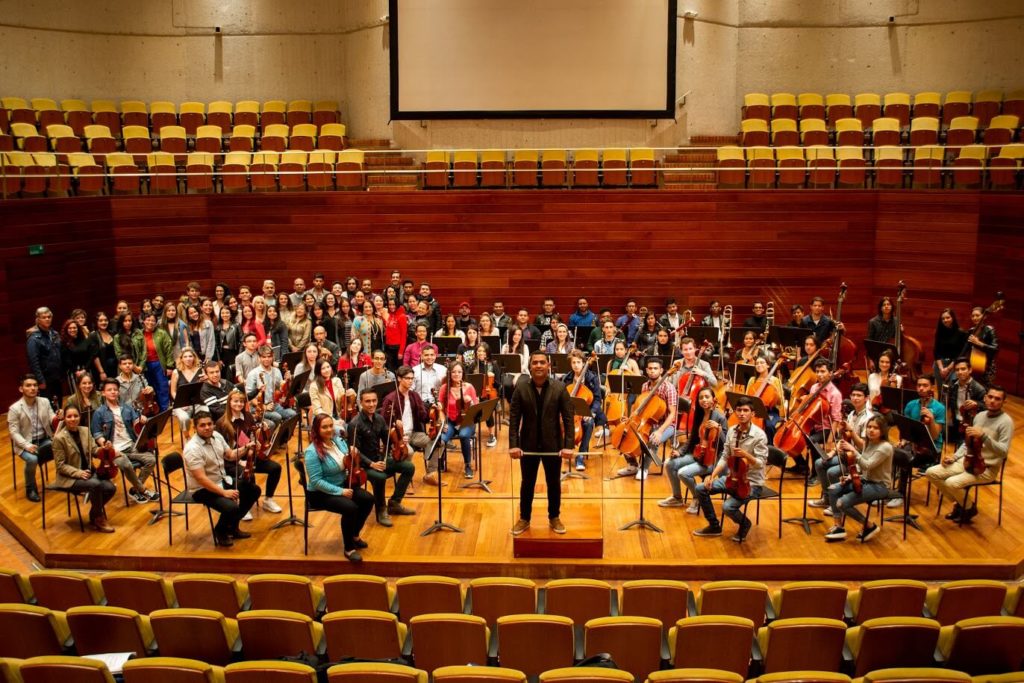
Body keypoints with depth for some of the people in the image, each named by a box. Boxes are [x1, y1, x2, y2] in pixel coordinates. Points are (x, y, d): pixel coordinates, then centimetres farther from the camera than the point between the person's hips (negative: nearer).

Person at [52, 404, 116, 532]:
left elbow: (94, 451, 5)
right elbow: (60, 465, -13)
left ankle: (94, 516, 10)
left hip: (88, 472, 6)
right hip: (69, 477, -6)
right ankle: (99, 518, -8)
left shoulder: (85, 430, 4)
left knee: (110, 488, -16)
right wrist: (79, 473, -24)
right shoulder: (59, 438, -14)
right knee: (95, 485, -31)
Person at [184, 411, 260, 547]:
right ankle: (220, 531, 4)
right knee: (231, 507, -30)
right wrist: (224, 492, -31)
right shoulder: (193, 448, -26)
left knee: (254, 490, 7)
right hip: (203, 489, -9)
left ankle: (232, 526, 20)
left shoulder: (216, 436, 0)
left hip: (223, 481, 9)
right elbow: (201, 478, -30)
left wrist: (246, 448, -4)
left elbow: (230, 455, 14)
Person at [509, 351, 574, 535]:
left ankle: (554, 518, 31)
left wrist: (568, 445, -16)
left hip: (553, 445, 0)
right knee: (527, 483, 13)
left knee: (554, 483, 13)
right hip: (528, 445, 0)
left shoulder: (560, 388, -8)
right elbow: (514, 418, -7)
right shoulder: (521, 388, -7)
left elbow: (568, 419, -9)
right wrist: (513, 444, -16)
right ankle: (524, 519, 29)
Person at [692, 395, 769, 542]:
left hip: (751, 482, -7)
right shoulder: (732, 431, 0)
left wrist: (745, 455, -36)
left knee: (728, 507, -26)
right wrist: (713, 475, -6)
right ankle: (714, 526, 15)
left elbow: (761, 464, -19)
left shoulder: (759, 435, -18)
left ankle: (744, 524, 10)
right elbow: (724, 458, 5)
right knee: (700, 489, -2)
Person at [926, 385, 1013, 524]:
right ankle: (959, 503, 12)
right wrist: (954, 457, 4)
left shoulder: (1005, 421, -14)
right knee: (931, 473, -6)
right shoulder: (979, 415, 9)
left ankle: (969, 508, 3)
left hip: (987, 468, -7)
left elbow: (1003, 452, -22)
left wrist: (983, 436, -33)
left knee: (952, 483, -29)